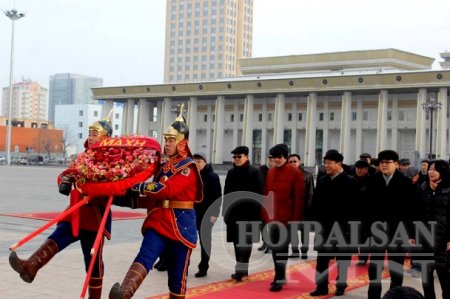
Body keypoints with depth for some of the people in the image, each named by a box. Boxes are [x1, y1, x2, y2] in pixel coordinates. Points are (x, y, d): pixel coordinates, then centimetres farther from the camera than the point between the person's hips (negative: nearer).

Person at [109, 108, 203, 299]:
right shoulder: (163, 165, 16)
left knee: (177, 276, 4)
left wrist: (138, 187, -17)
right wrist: (135, 196, 5)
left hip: (180, 226, -5)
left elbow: (167, 189, -23)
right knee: (145, 256, -22)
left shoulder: (188, 167, -8)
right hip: (158, 221, 5)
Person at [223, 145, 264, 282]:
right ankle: (242, 269, 19)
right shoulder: (231, 173, 11)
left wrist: (258, 213, -12)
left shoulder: (255, 172, -5)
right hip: (234, 212, 6)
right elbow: (226, 194, 14)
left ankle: (241, 269, -8)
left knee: (246, 241, -5)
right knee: (237, 240, 9)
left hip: (249, 213, -6)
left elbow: (259, 194, -7)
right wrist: (225, 212, 9)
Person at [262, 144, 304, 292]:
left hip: (286, 218, -6)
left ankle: (279, 279, 2)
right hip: (272, 217, 6)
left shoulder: (295, 173, -8)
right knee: (274, 247, 12)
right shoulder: (270, 172, 10)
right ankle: (280, 276, 24)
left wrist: (296, 219, -11)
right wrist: (264, 214, 9)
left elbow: (299, 198, -10)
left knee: (281, 248, -3)